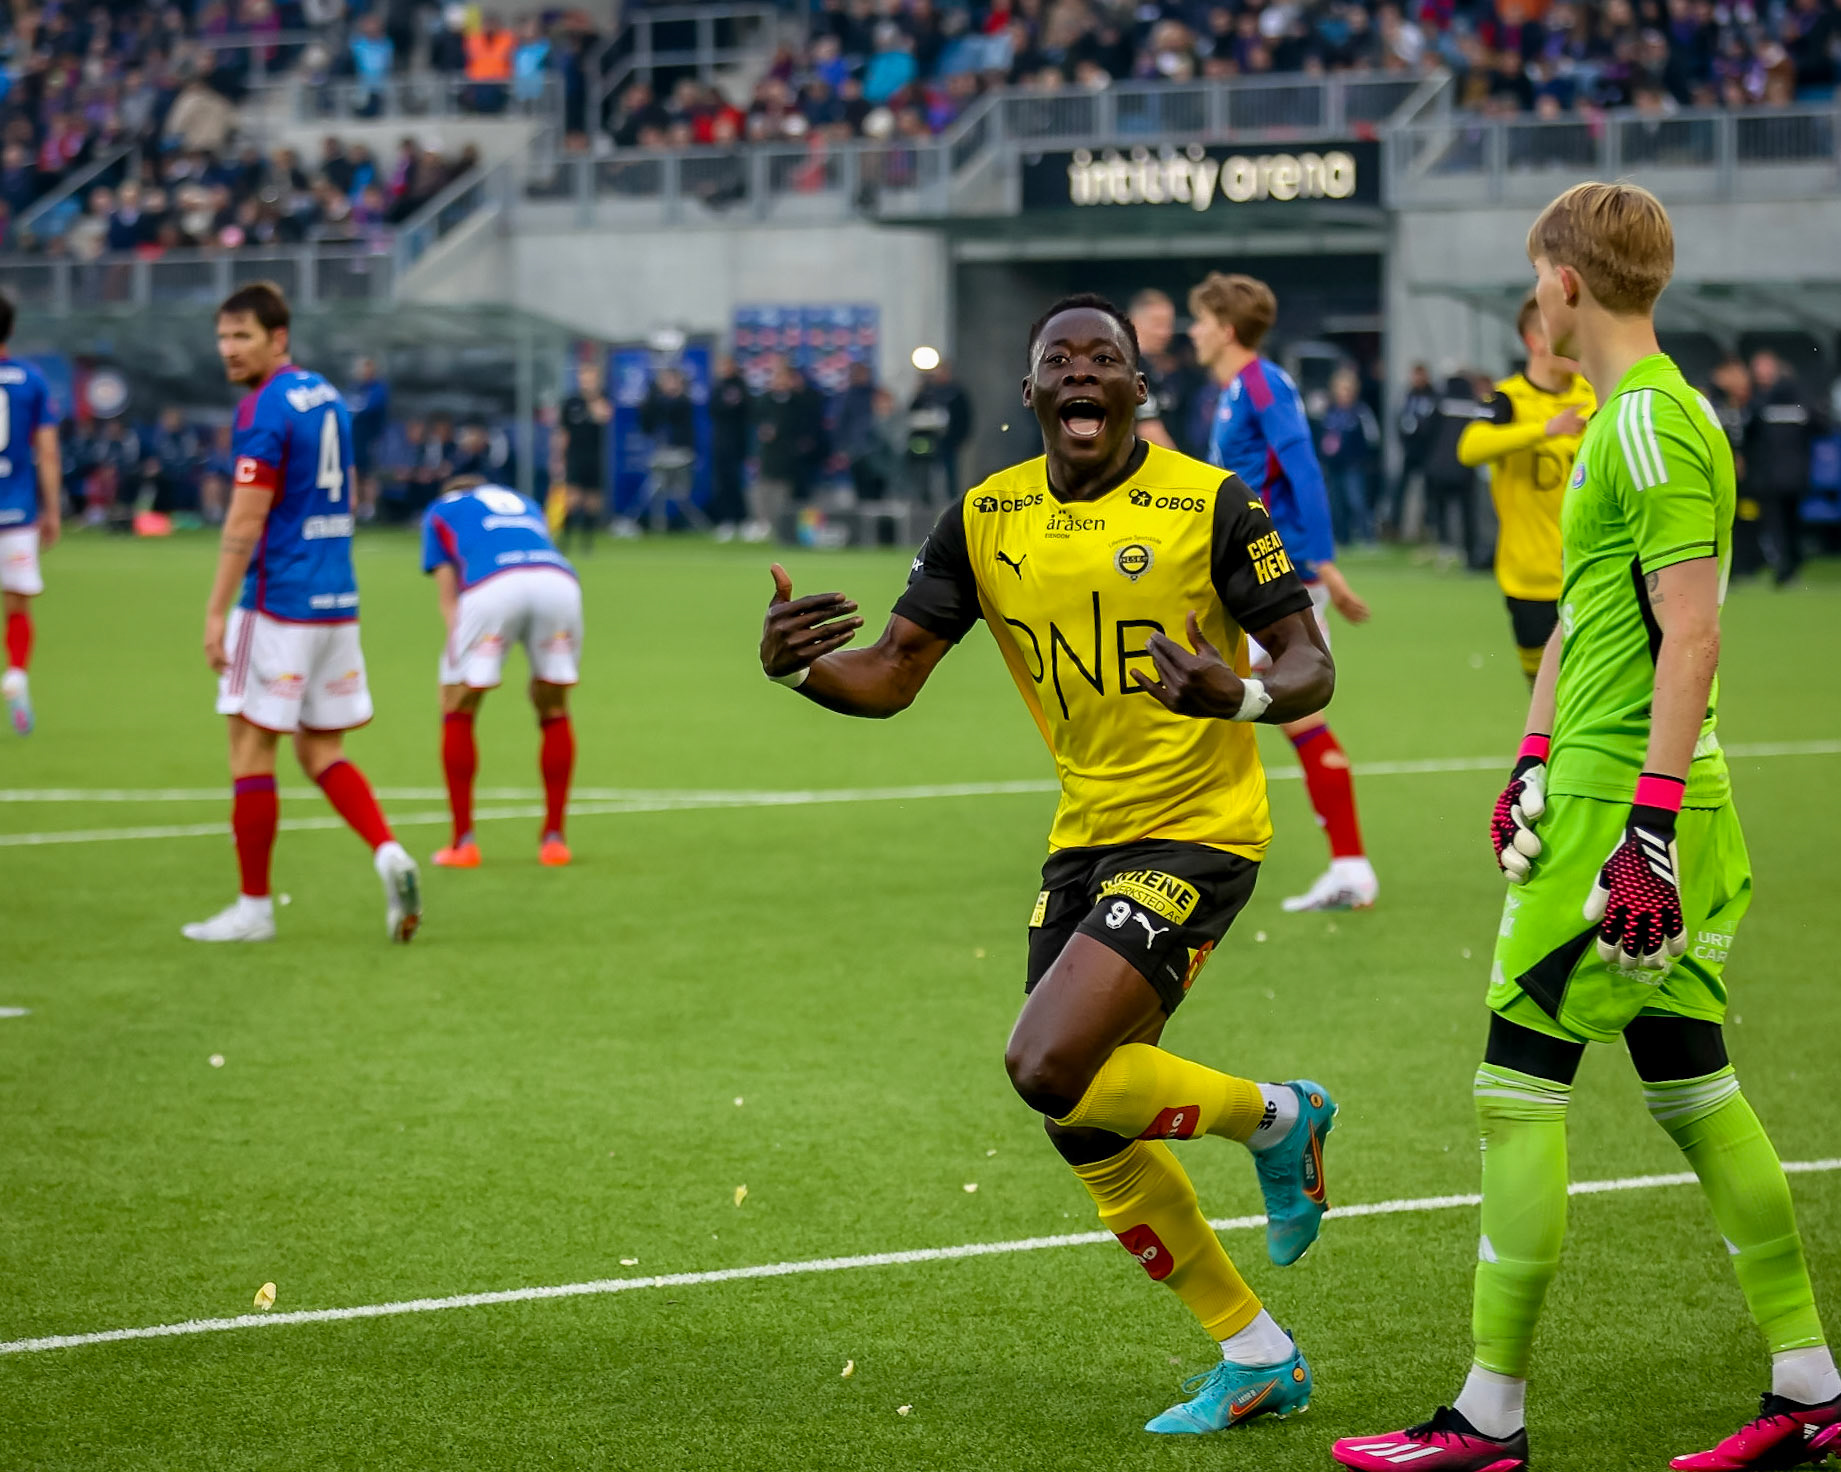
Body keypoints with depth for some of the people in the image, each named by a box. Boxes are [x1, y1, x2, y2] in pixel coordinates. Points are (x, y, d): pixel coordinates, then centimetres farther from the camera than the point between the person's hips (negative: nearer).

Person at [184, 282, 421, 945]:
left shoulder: (264, 411, -14)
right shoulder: (327, 397, 13)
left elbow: (245, 523, -18)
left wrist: (216, 611, -15)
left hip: (278, 604, -8)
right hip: (337, 603, 8)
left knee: (251, 748, 1)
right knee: (322, 753, 12)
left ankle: (254, 906, 4)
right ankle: (389, 855, -8)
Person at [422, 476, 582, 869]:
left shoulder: (441, 512, 32)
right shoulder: (525, 505, 40)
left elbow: (449, 598, 21)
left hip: (492, 586, -3)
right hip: (559, 582, 3)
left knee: (457, 711, 15)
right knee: (554, 711, 22)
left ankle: (463, 841, 12)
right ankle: (553, 838, 19)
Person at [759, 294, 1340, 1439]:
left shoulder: (1211, 506, -11)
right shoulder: (985, 520, 2)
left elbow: (1311, 665, -10)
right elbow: (890, 678, 2)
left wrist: (1242, 696, -33)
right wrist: (795, 665, -19)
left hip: (1198, 833, -6)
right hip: (1085, 839, 6)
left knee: (1050, 1065, -22)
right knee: (1086, 1129, 7)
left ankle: (1274, 1116, 5)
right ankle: (1259, 1359, 23)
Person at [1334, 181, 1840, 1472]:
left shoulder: (1654, 422, -15)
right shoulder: (1623, 418, 16)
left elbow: (1692, 637, -21)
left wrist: (1649, 827, -23)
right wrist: (1536, 761, 29)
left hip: (1626, 794, -10)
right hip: (1626, 792, 10)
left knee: (1519, 1092, -5)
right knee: (1692, 1085, 12)